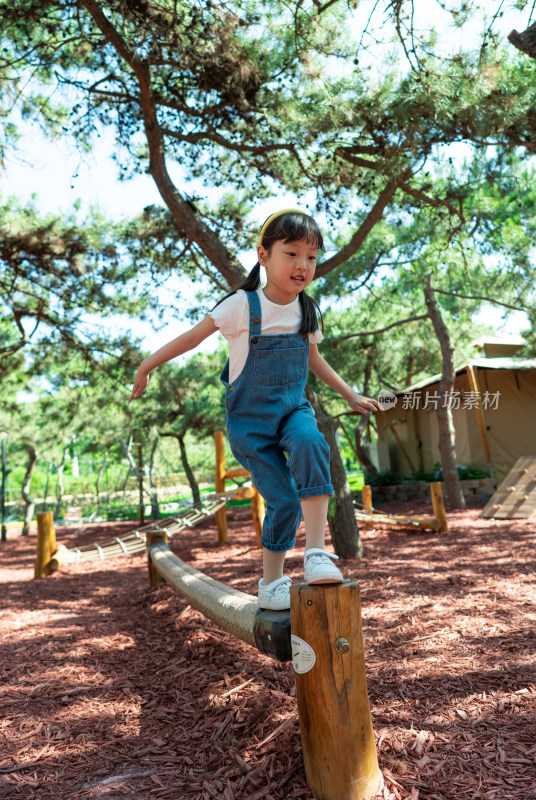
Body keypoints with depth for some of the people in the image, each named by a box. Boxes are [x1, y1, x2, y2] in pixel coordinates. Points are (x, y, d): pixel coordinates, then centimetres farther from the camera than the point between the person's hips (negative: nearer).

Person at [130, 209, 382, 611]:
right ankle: (271, 583, 15)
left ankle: (317, 551, -27)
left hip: (293, 408, 3)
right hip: (250, 418, -3)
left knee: (310, 443, -33)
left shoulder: (307, 310, 3)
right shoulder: (243, 305, -13)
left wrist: (351, 395, 22)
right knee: (283, 500, -9)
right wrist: (148, 365, -1)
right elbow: (192, 337, -4)